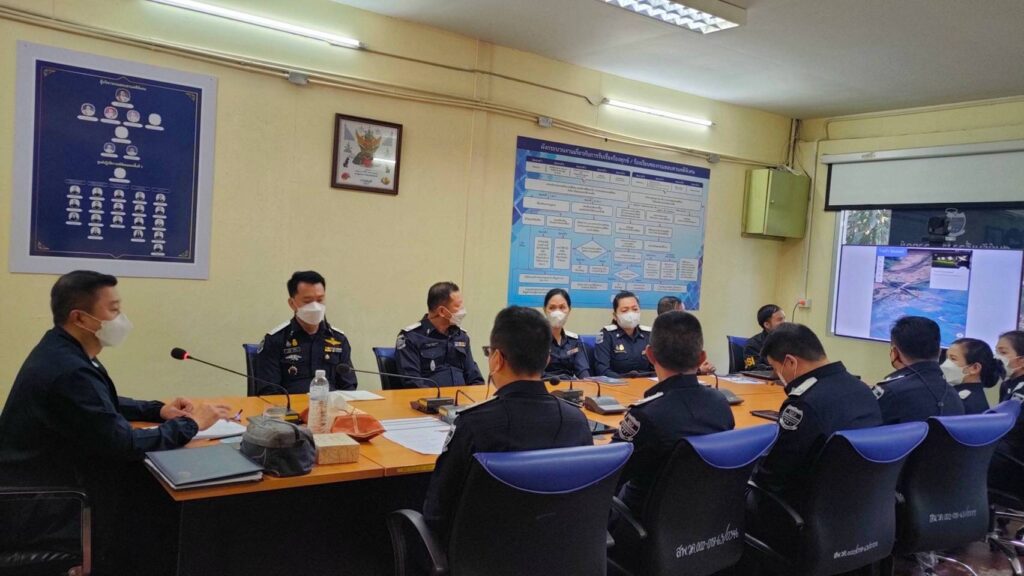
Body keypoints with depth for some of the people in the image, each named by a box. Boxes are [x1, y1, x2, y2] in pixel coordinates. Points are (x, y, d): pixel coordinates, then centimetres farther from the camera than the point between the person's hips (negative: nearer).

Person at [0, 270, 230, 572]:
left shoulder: (62, 351, 2)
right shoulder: (67, 371, -29)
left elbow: (102, 404, 19)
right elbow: (125, 445, -26)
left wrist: (157, 410, 5)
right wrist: (190, 424, -13)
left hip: (48, 482, 9)